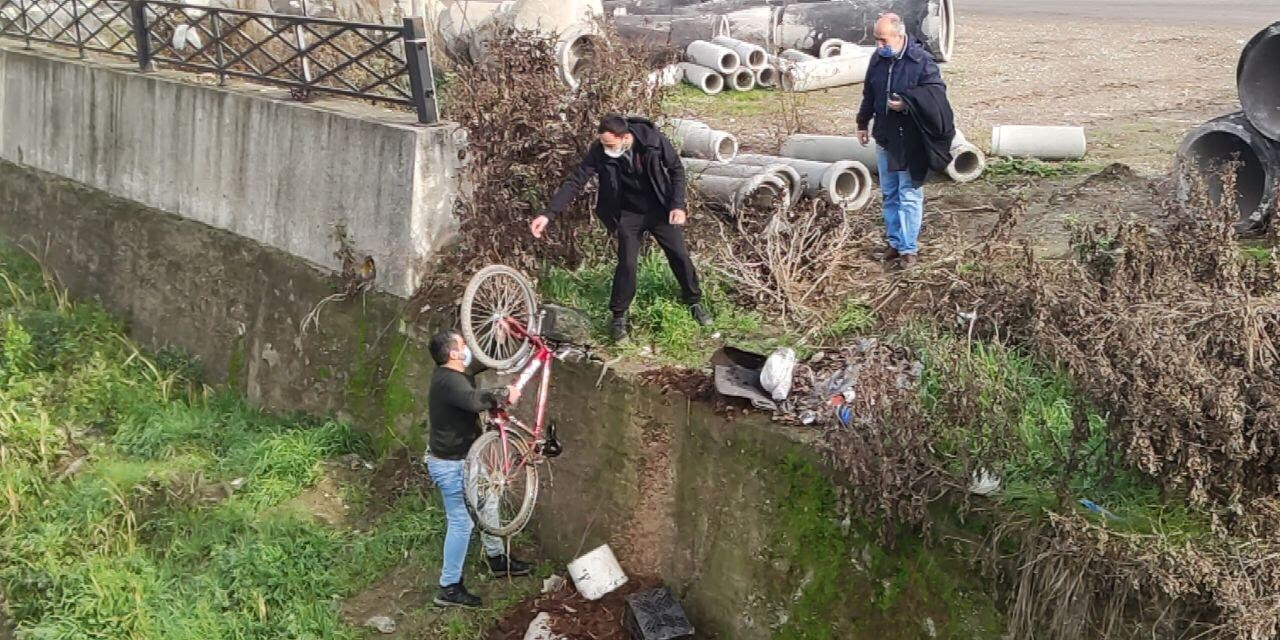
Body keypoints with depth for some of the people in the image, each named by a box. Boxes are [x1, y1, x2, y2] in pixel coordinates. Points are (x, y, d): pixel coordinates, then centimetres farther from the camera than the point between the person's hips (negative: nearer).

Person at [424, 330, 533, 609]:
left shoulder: (452, 373, 5)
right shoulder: (449, 380, -26)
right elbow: (474, 399, -44)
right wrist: (505, 395, -31)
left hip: (462, 458, 11)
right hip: (451, 464, -11)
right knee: (461, 523, -4)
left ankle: (498, 559, 39)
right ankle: (449, 589, 5)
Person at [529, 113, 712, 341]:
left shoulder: (653, 139, -25)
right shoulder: (599, 152, -23)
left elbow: (677, 169, -10)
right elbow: (574, 181, -22)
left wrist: (678, 205, -16)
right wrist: (548, 214, -31)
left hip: (660, 210, 0)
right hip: (629, 214, 0)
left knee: (680, 256, 8)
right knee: (627, 264, -6)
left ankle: (695, 302, 30)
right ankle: (619, 316, 13)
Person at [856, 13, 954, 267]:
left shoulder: (921, 61, -17)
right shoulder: (878, 59, 1)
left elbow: (937, 92, -17)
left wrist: (907, 103, -27)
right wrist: (863, 123, 17)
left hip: (911, 141, -6)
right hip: (885, 137, 6)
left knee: (909, 196, 0)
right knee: (889, 195, 14)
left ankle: (909, 247, 7)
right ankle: (895, 242, 26)